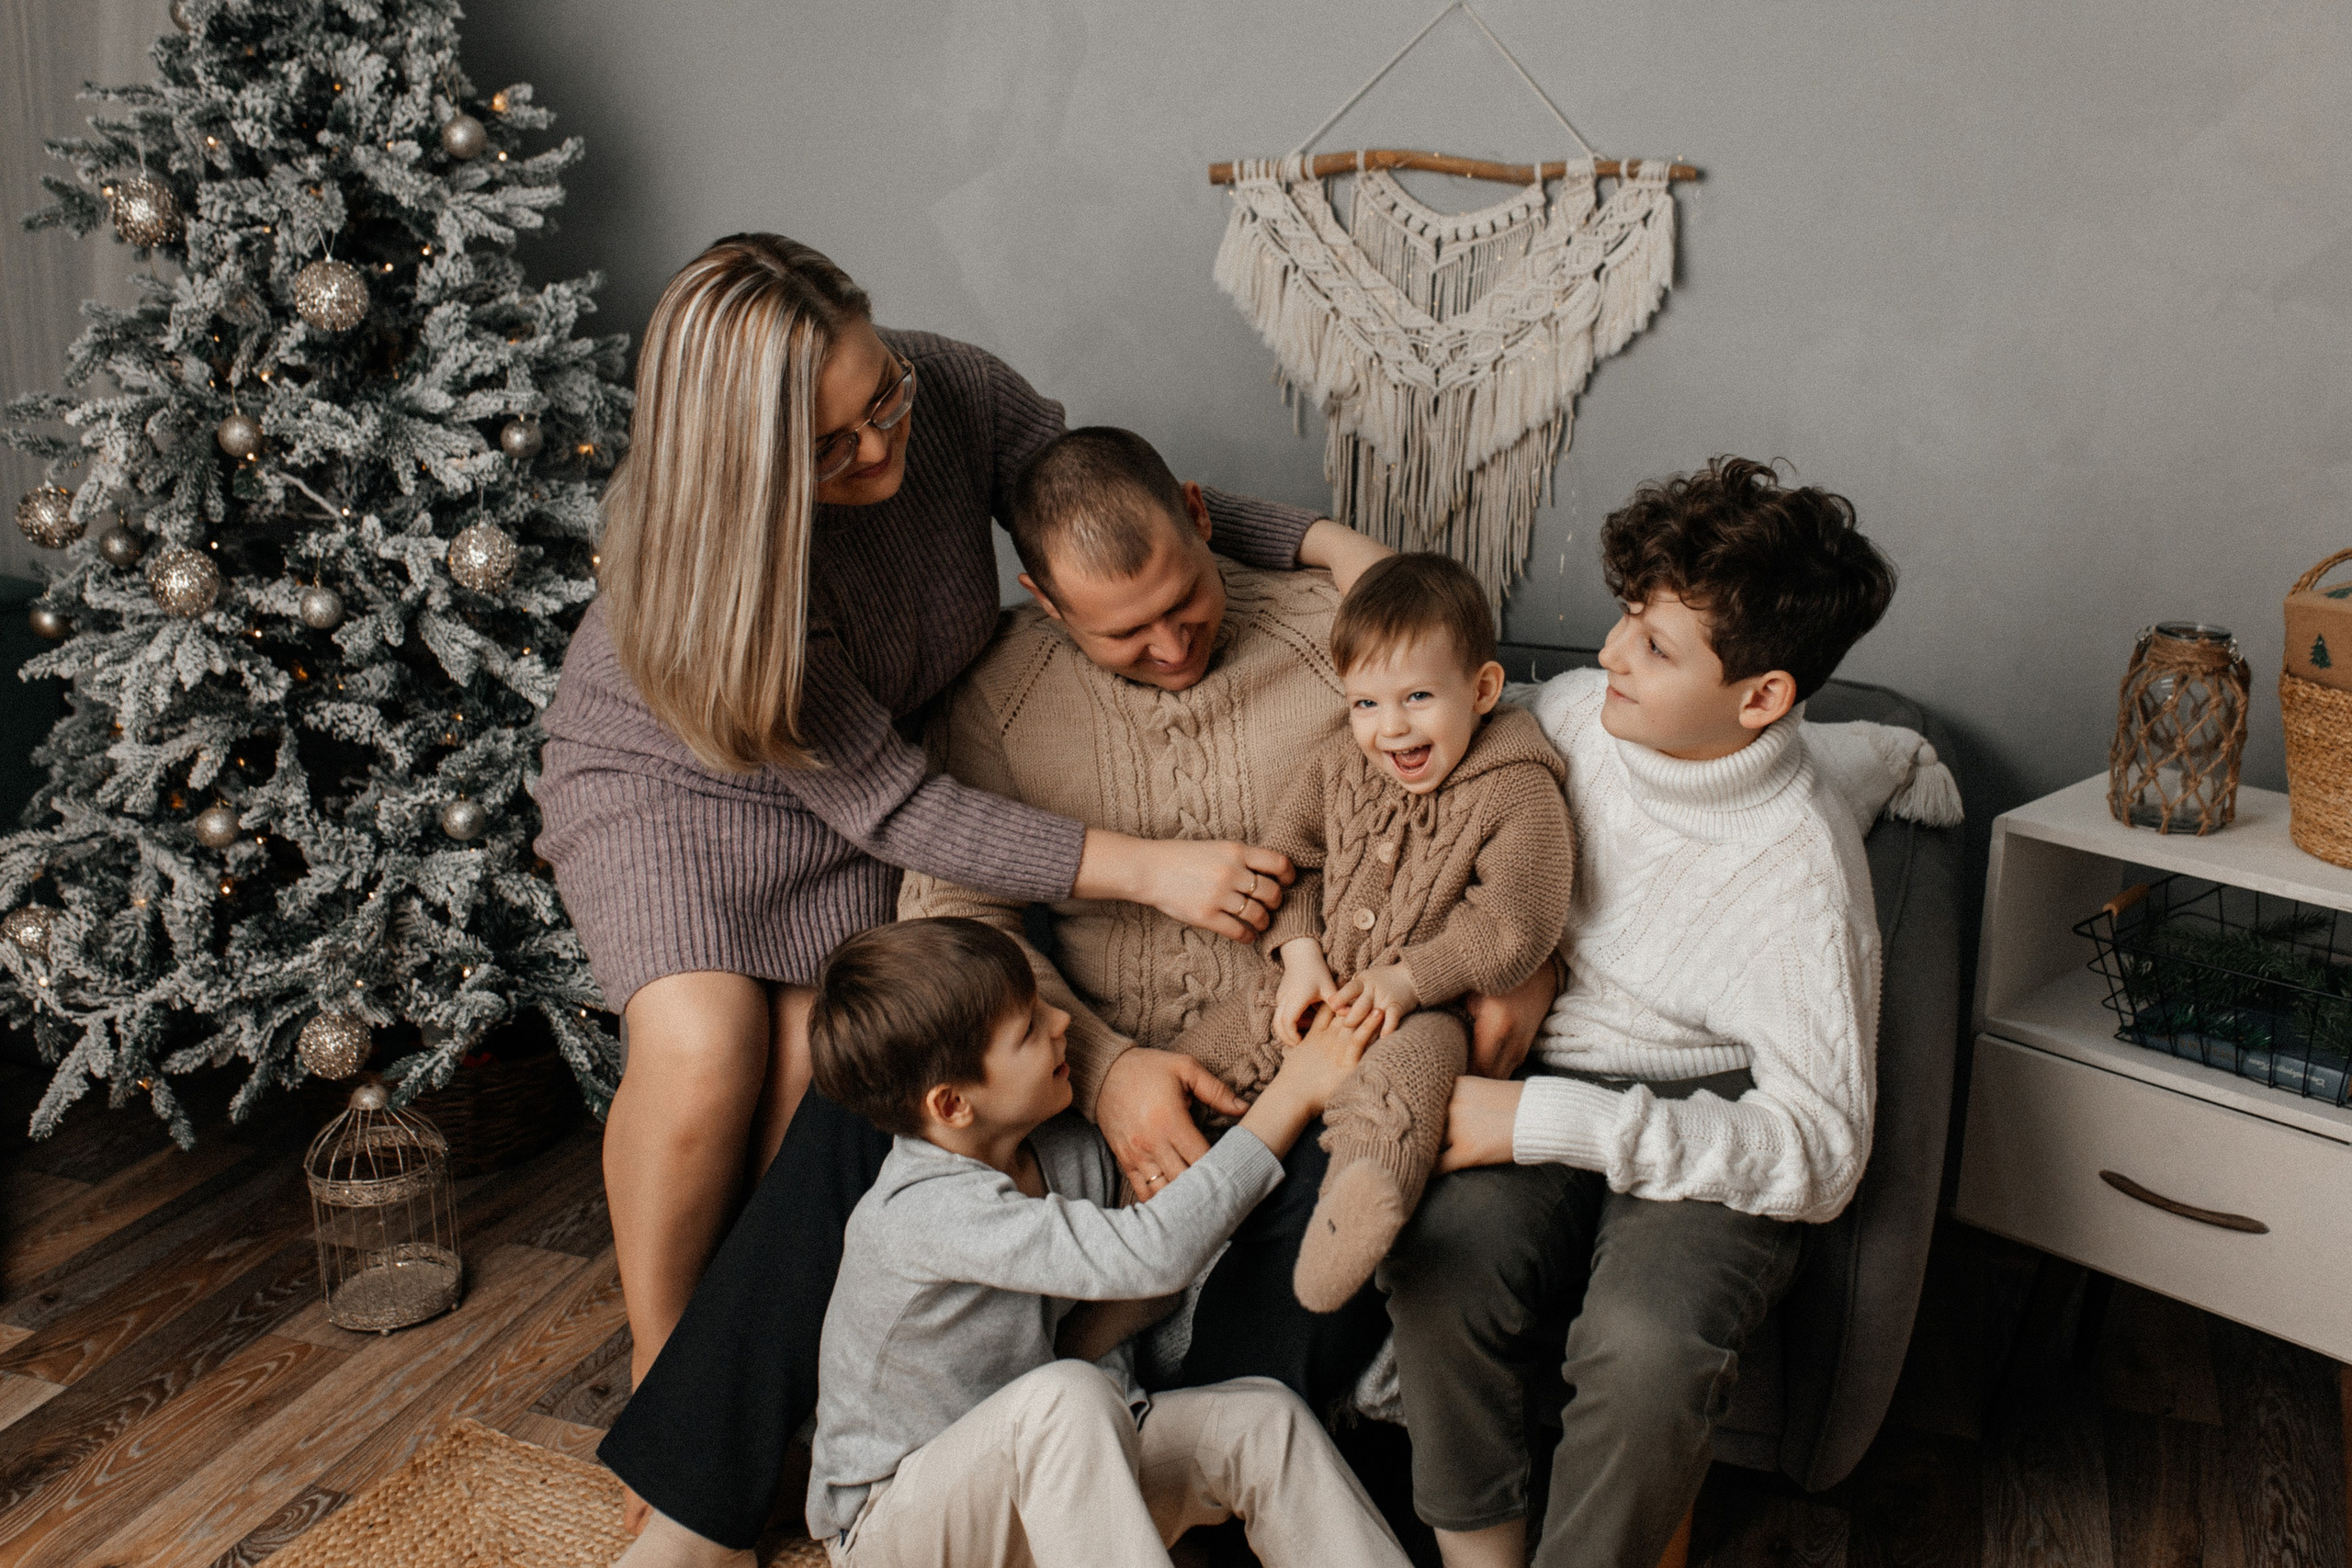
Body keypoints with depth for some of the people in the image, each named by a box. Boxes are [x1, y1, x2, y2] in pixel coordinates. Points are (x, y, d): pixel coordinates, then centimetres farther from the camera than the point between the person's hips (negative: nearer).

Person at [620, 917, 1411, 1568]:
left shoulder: (1073, 1155, -6)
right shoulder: (924, 1213, -31)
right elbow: (1152, 1252, -38)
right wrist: (1292, 1093, -32)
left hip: (1042, 1478, 7)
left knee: (1262, 1415, -13)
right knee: (1064, 1394, -36)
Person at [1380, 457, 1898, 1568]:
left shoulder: (1800, 866, -18)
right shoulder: (1574, 714, -3)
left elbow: (1819, 1154, -19)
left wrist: (1543, 1121, -25)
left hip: (1702, 1122, -3)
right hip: (1537, 1067, 4)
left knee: (1644, 1344, -33)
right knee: (1440, 1261, -29)